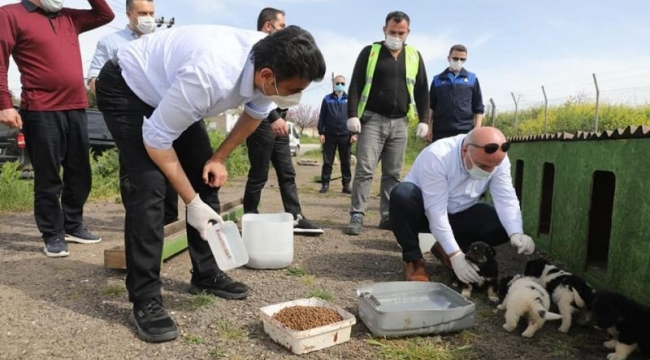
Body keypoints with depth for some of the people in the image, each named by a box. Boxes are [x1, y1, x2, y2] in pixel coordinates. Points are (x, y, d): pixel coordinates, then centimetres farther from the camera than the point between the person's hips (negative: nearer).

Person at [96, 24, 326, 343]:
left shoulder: (267, 65, -20)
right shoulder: (210, 77, -43)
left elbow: (255, 113, 3)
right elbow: (156, 137, -30)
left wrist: (219, 158, 0)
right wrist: (191, 201, -25)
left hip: (168, 88, 7)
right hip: (125, 88, -7)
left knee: (207, 179, 2)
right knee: (150, 185, -21)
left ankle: (206, 274, 16)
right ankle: (144, 300, -8)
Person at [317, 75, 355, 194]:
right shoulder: (327, 99, 7)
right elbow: (322, 117, 6)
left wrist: (354, 133, -1)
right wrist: (321, 133, -1)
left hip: (345, 135, 0)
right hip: (329, 135, 0)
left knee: (346, 162, 4)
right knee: (327, 162, 3)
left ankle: (346, 185, 11)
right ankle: (325, 184, 10)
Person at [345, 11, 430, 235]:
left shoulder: (414, 56, 12)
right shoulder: (370, 52, 3)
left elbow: (422, 91, 14)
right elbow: (355, 86, -1)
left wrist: (423, 120, 4)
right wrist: (352, 115, -11)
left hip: (399, 123, 3)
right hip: (373, 120, -3)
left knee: (393, 174, 5)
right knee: (364, 169, -9)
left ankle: (388, 216, 12)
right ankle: (357, 216, -6)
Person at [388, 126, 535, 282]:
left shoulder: (498, 159, -17)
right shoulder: (437, 156, -33)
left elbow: (506, 200, -20)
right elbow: (436, 212, -35)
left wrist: (516, 234, -38)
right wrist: (455, 255, -38)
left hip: (459, 215, 5)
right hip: (425, 213, -5)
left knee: (506, 224, -16)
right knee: (402, 195, -37)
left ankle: (445, 249, 4)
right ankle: (413, 259, -15)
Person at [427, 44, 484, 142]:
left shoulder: (472, 79, 10)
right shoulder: (437, 79, 10)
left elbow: (478, 107, 10)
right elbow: (431, 106, 11)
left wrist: (477, 129, 0)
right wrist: (429, 128, 2)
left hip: (465, 131, 0)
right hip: (440, 131, 0)